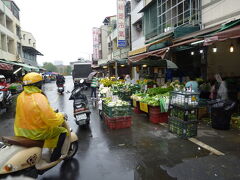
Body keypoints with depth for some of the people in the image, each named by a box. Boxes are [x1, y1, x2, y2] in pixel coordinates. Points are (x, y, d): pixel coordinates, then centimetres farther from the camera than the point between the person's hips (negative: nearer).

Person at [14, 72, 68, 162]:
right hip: (37, 133, -8)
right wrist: (61, 115, -7)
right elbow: (52, 120, -28)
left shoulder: (20, 96, -3)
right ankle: (55, 156, 15)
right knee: (63, 131, 8)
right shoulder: (40, 98, -26)